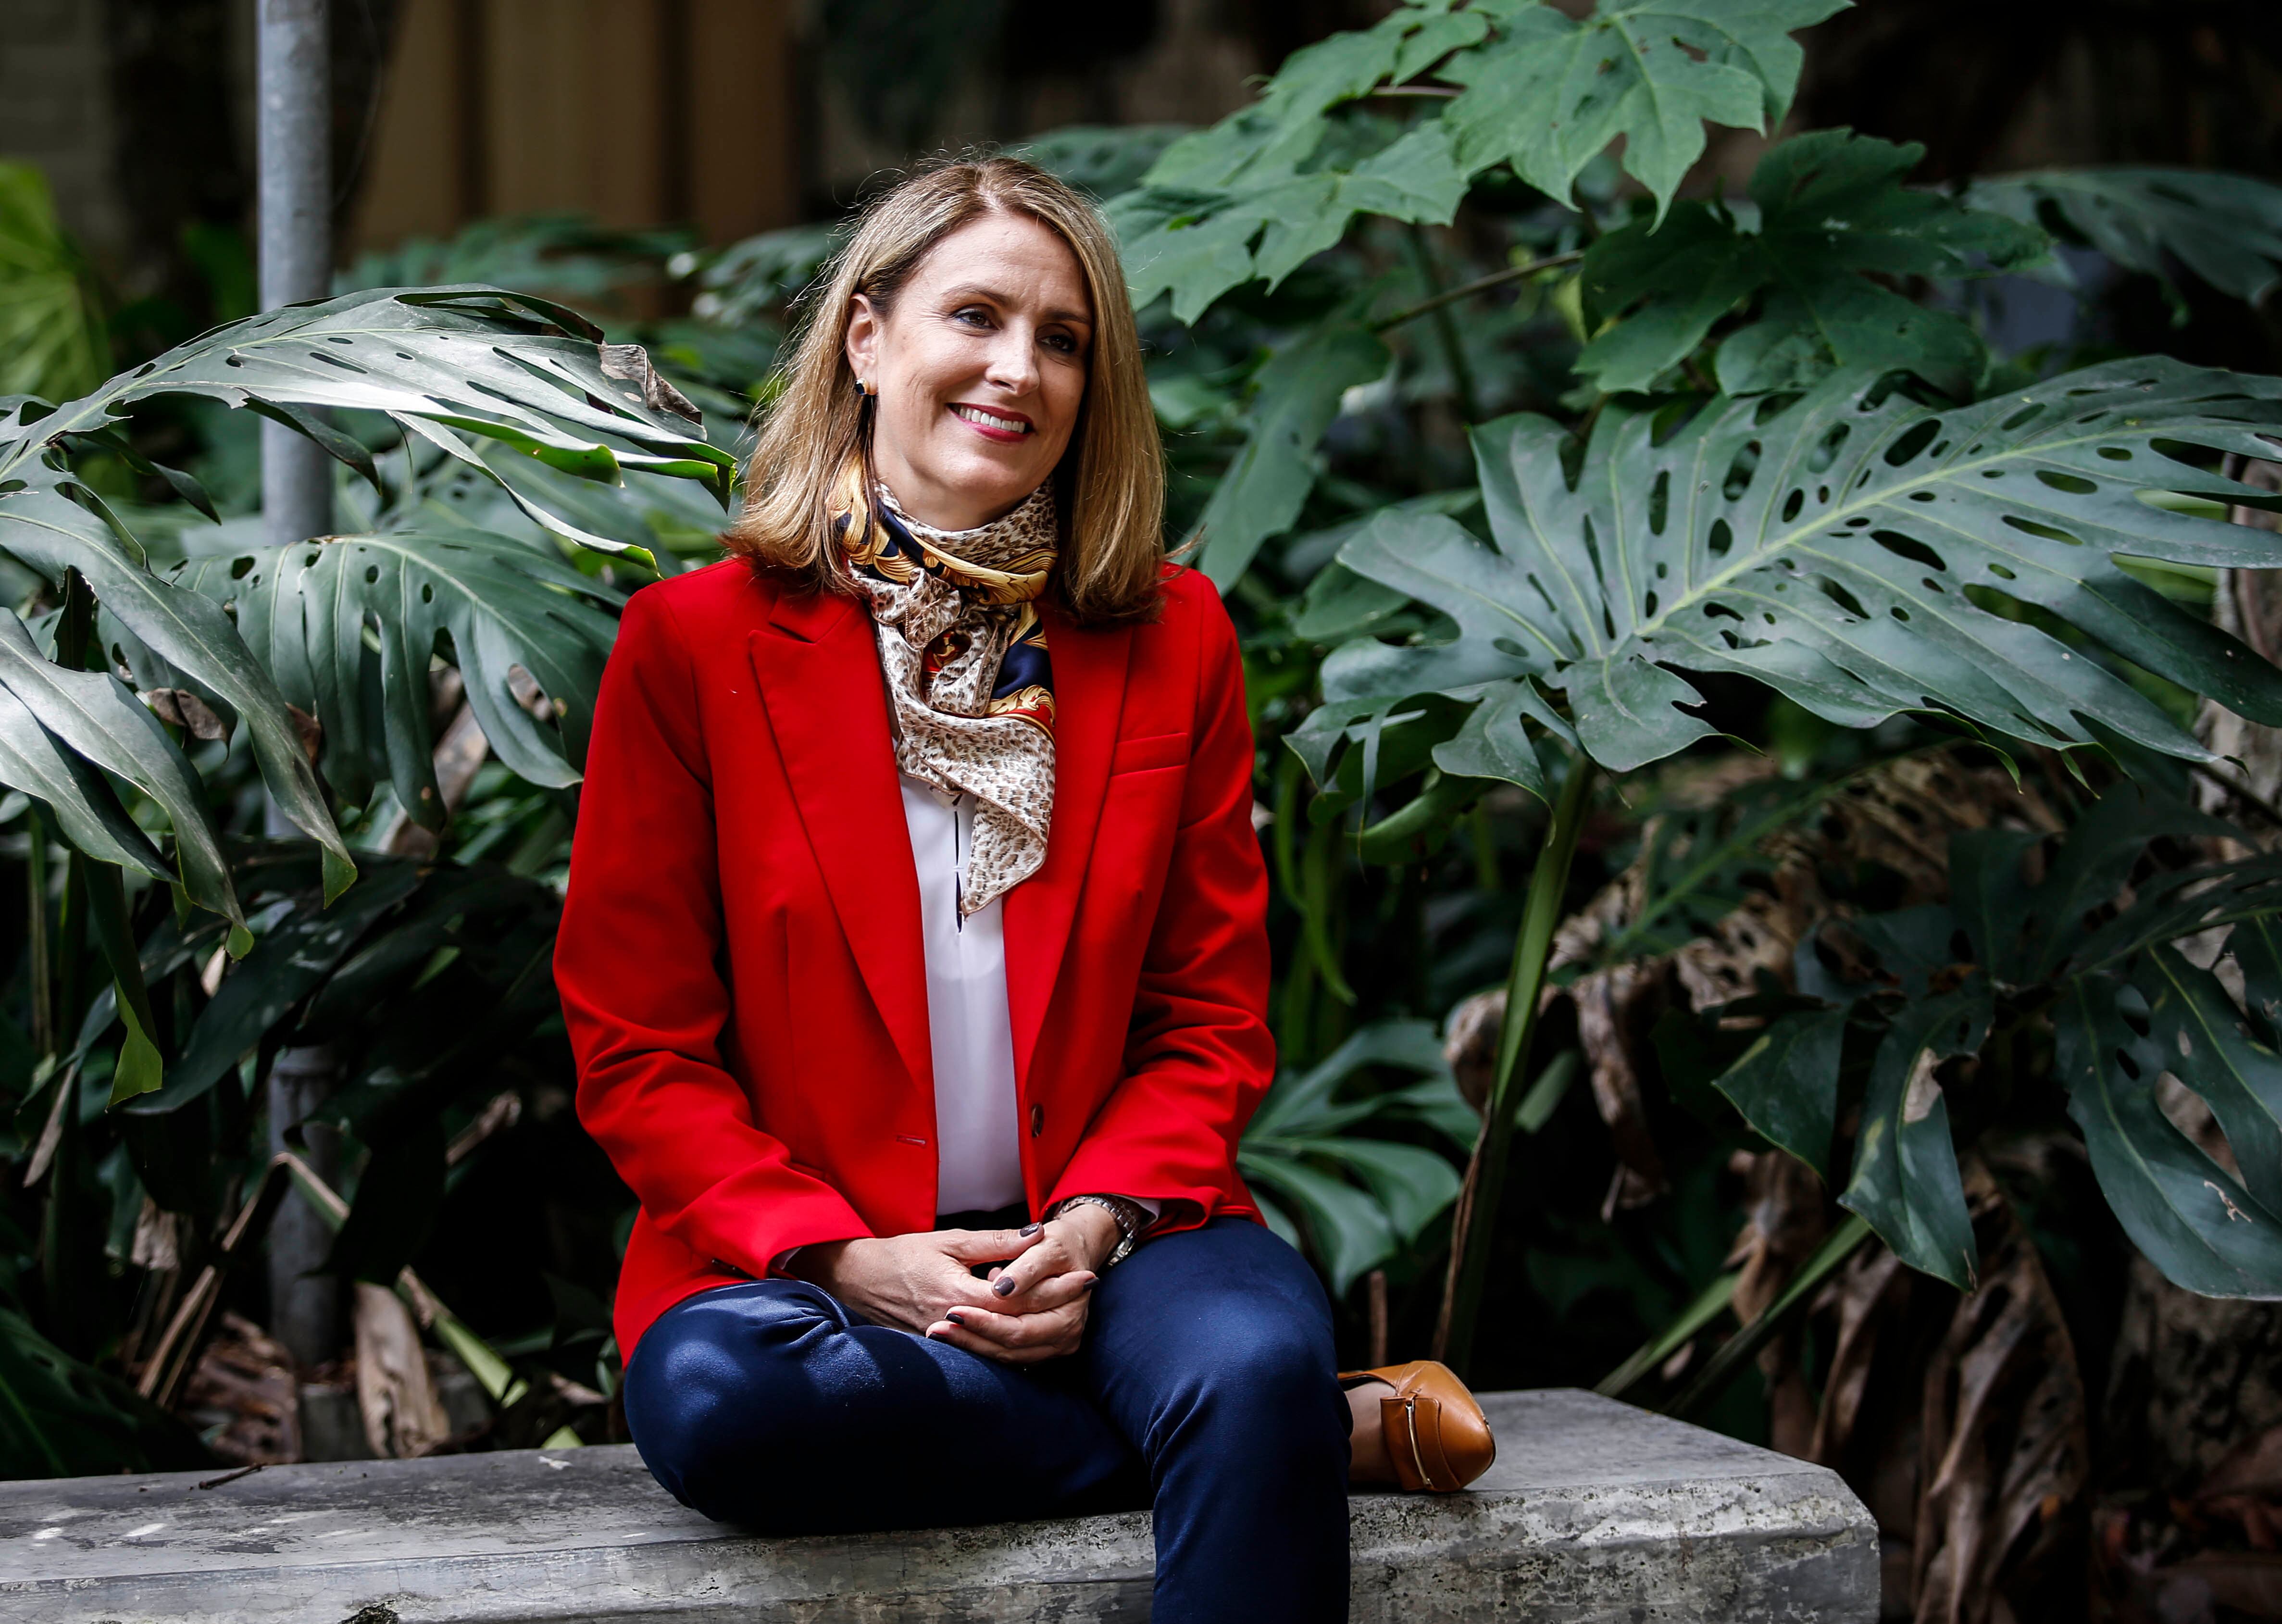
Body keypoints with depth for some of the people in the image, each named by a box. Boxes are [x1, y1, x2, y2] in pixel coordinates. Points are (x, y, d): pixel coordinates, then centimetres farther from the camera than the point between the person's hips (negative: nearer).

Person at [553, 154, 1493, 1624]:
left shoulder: (1175, 637, 8)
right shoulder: (695, 643, 0)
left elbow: (1212, 1019, 10)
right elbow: (638, 1052, 0)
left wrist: (1101, 1220, -10)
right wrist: (845, 1257, -14)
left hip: (1109, 1230, 0)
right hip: (803, 1259, 0)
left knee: (1253, 1363, -35)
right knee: (710, 1396, -35)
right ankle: (1340, 1426, -23)